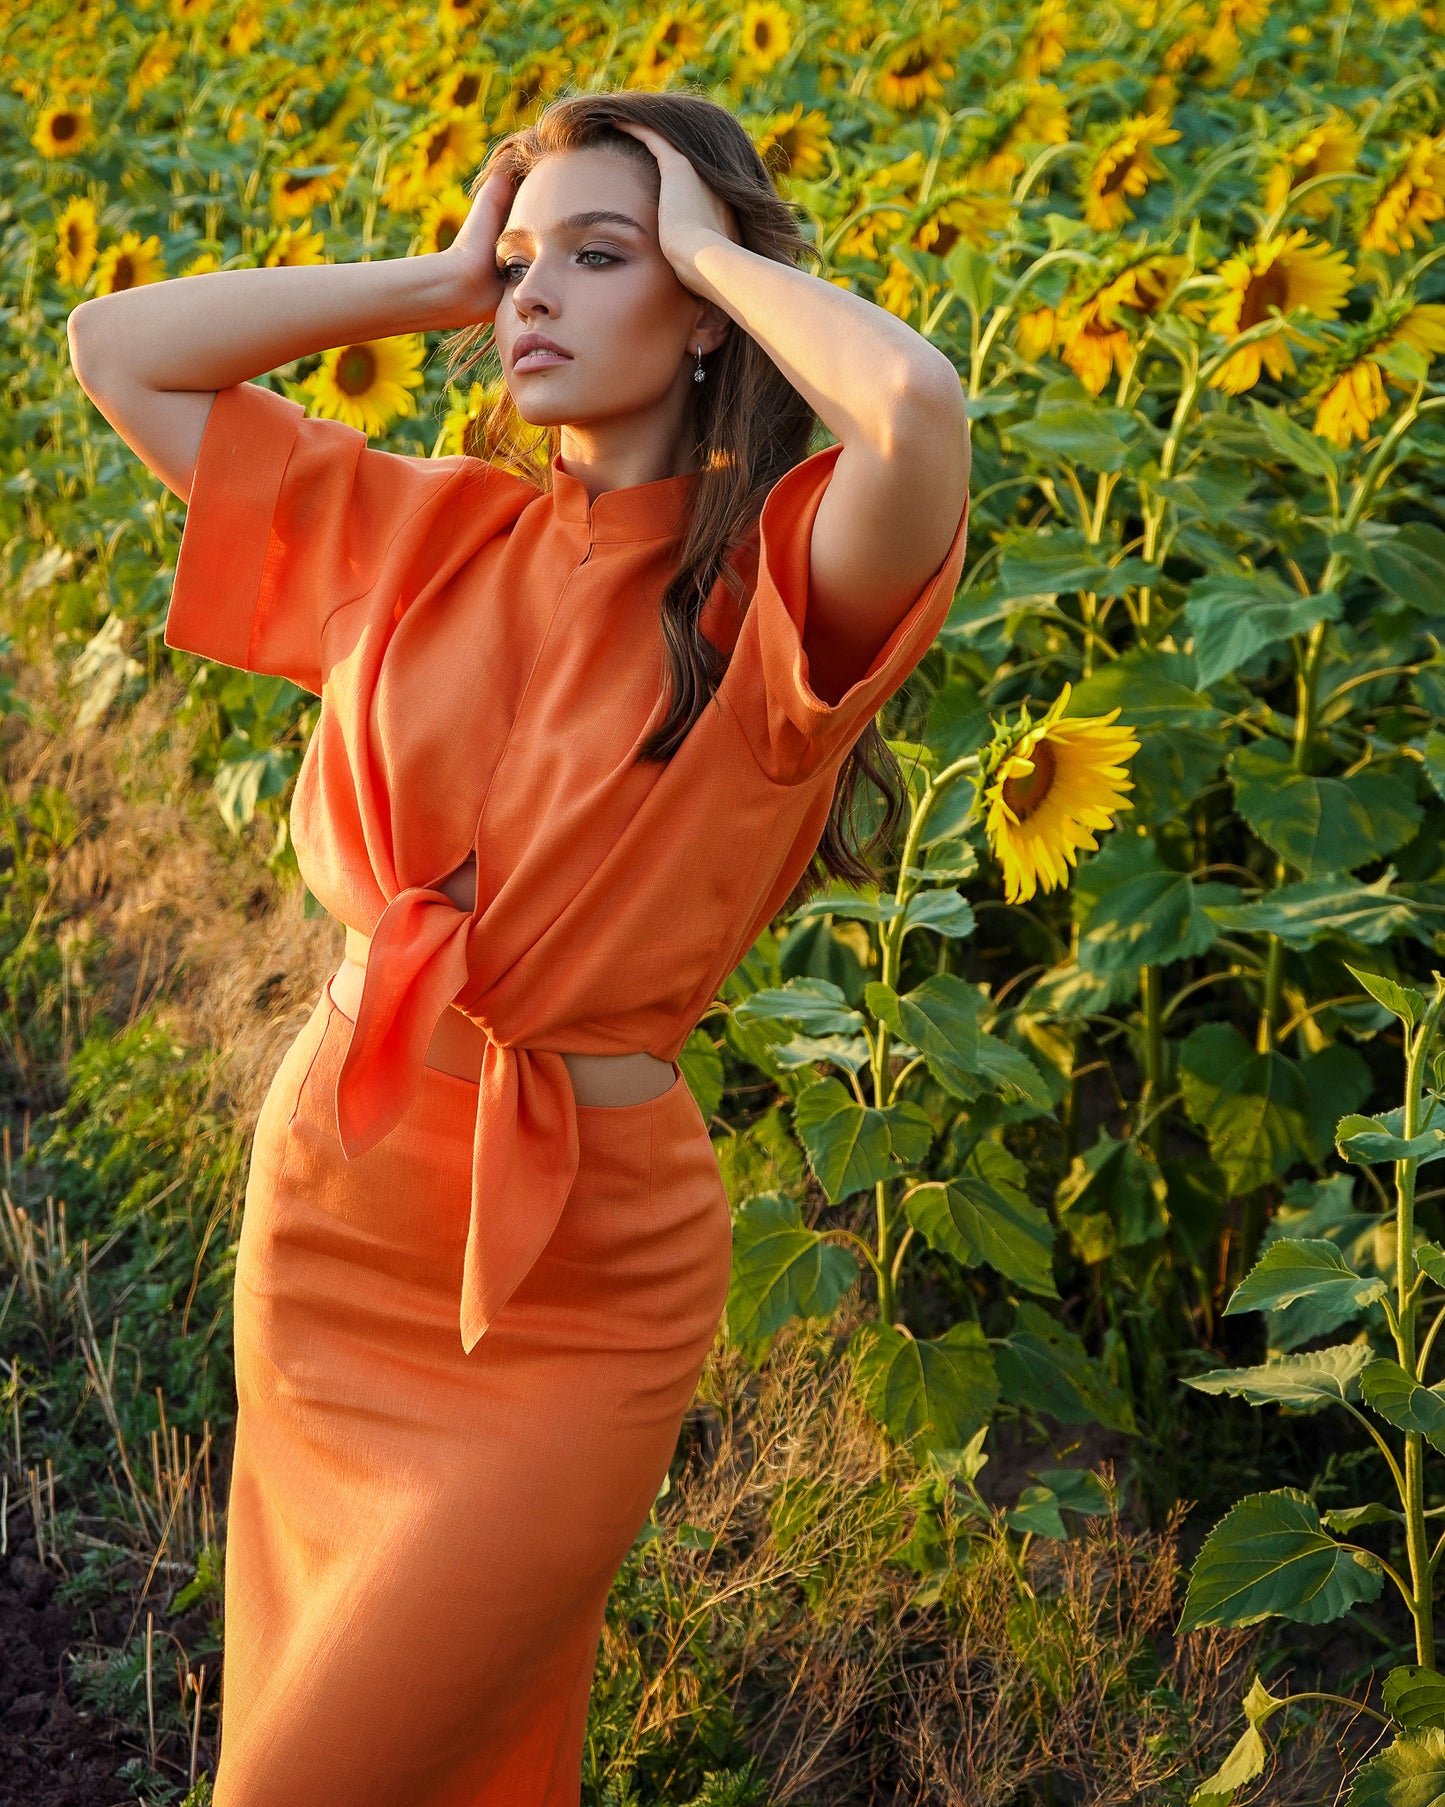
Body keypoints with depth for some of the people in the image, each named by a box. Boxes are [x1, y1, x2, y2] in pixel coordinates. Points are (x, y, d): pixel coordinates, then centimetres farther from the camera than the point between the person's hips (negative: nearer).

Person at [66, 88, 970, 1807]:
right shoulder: (420, 532, 1)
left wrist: (719, 246, -17)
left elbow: (925, 409, -35)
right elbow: (116, 348, 5)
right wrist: (430, 284, -1)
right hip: (326, 1211, 6)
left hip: (577, 1285, -5)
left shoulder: (774, 595, -13)